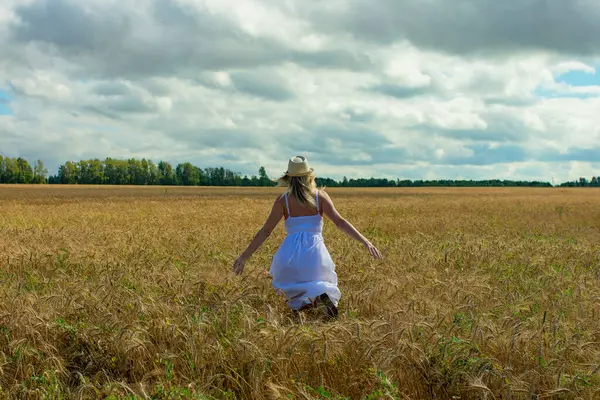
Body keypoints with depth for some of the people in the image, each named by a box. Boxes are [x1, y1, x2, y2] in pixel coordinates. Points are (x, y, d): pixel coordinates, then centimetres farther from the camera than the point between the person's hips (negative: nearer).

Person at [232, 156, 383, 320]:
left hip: (291, 253, 0)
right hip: (316, 254, 0)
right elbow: (340, 222, -7)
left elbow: (265, 231, 0)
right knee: (326, 288, 24)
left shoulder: (282, 200, 2)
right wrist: (365, 241, -9)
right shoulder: (320, 196, 4)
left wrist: (244, 257, 5)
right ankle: (321, 294, -18)